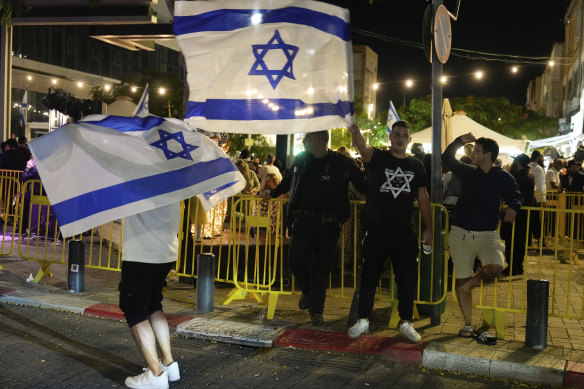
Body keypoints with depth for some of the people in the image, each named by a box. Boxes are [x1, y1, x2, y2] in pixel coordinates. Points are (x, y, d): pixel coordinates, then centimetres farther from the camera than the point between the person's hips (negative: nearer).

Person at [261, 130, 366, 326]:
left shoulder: (341, 163, -2)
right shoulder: (301, 160, 8)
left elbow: (363, 185, 5)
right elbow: (288, 180, 26)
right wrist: (272, 193, 30)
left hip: (328, 223, -2)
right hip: (303, 219, 3)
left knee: (322, 266, 2)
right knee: (296, 260, -6)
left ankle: (316, 310, 16)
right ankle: (307, 291, 26)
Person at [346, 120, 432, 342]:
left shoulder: (416, 166, 10)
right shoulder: (377, 158, 0)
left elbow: (423, 197, 11)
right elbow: (363, 147, -23)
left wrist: (428, 227, 7)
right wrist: (355, 133, -46)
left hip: (405, 232, 3)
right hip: (376, 229, -2)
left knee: (407, 277, 5)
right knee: (369, 275, 5)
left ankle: (405, 322, 18)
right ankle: (363, 320, 17)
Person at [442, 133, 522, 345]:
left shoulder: (503, 178, 1)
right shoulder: (468, 172, 9)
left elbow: (515, 196, 7)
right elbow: (447, 158, 18)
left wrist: (512, 207, -15)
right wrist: (459, 142, 4)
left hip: (487, 234, -2)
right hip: (460, 233, 2)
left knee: (495, 267, -29)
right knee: (461, 280, 4)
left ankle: (473, 280, 4)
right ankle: (468, 325, 17)